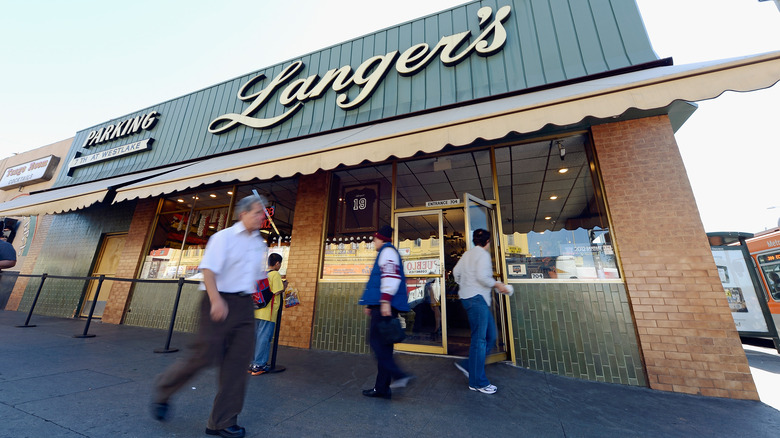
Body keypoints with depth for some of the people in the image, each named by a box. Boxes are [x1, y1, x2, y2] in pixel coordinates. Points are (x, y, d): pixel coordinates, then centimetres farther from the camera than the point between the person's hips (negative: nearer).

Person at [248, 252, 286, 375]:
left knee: (256, 337, 15)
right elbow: (277, 292, -18)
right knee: (264, 338, 1)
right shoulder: (275, 274, -11)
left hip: (257, 311, 8)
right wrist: (284, 286, 1)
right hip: (268, 313, -7)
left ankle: (252, 364, 24)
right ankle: (259, 365, 7)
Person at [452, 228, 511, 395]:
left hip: (468, 297, 9)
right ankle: (477, 382, 8)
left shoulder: (467, 254, 16)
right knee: (479, 340, -2)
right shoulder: (483, 254, -9)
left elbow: (456, 272, 15)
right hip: (477, 298, -9)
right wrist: (497, 285, -6)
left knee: (490, 336, 15)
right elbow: (482, 276, -19)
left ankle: (468, 365, 20)